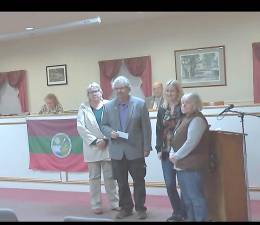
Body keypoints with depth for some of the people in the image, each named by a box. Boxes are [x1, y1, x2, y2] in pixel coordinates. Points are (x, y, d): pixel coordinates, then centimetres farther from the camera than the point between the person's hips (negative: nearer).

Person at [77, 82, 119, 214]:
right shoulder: (83, 108, 4)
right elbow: (80, 127, -5)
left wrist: (106, 140, -14)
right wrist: (95, 141, -12)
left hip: (108, 147, 0)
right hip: (92, 148, 0)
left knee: (110, 177, 6)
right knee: (94, 177, 7)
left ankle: (114, 203, 17)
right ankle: (96, 205, 15)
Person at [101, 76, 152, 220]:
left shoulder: (140, 104, -3)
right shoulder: (108, 106, 4)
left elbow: (146, 128, -3)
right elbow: (104, 126, 10)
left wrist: (147, 147, -6)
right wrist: (110, 132, -12)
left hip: (135, 150, -2)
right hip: (117, 151, 3)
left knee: (139, 181, 7)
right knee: (121, 183, 11)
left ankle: (140, 208, 22)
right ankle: (125, 208, 26)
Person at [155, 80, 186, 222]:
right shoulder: (162, 109, 9)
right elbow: (158, 130, 10)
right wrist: (159, 149, 3)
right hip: (167, 151, 4)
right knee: (170, 184, 3)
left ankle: (185, 212, 21)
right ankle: (178, 212, 19)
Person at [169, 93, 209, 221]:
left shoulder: (197, 119, -13)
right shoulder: (184, 119, 16)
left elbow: (191, 142, -21)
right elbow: (177, 139, 18)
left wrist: (177, 156, -14)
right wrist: (172, 153, 2)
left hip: (192, 165, -10)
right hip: (182, 165, 10)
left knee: (196, 196, -4)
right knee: (187, 197, 16)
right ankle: (190, 218, 27)